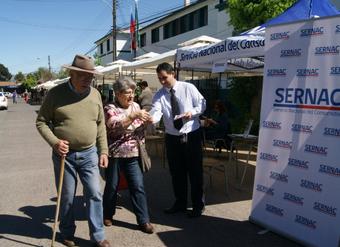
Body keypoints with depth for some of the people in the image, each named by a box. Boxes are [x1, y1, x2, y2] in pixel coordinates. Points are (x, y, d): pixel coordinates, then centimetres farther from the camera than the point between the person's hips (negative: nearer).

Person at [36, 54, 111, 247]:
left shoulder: (95, 94, 1)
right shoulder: (56, 93, -8)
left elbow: (101, 125, 7)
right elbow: (41, 122, -3)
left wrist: (103, 151, 3)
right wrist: (54, 142, -18)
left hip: (89, 153, 2)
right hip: (64, 154, -2)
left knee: (95, 194, 3)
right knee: (67, 197, 11)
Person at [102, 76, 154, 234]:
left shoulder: (135, 106, 9)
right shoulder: (110, 108, -8)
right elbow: (114, 125, -28)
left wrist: (145, 121, -3)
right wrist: (134, 115, -35)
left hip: (132, 154, 4)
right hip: (114, 154, -4)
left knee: (138, 187, 2)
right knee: (112, 186, 11)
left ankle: (144, 221, 12)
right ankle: (107, 215, 34)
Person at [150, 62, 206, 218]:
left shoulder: (188, 88, -4)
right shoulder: (159, 95, 0)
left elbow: (202, 104, 2)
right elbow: (156, 111, -18)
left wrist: (192, 112, -17)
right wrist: (151, 119, -41)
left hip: (192, 135, -3)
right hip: (172, 137, 3)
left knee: (195, 171, 5)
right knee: (176, 172, 13)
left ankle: (198, 205, 23)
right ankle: (180, 203, 33)